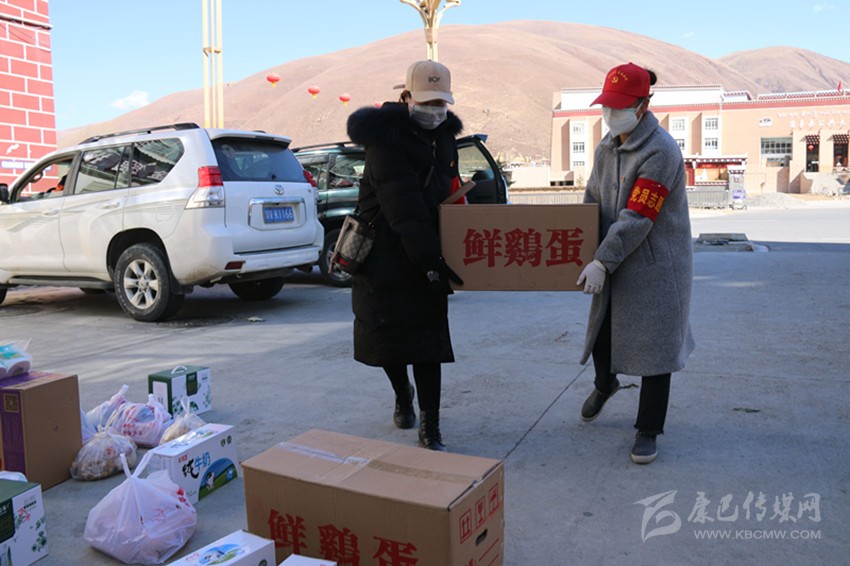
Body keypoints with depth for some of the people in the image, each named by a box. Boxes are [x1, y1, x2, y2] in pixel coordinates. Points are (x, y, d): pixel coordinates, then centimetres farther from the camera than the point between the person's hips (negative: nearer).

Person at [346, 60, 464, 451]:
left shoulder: (444, 135, 10)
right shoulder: (387, 137, -14)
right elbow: (401, 203, -24)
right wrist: (428, 258, -30)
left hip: (427, 253, 5)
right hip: (386, 254, -4)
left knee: (428, 338, -1)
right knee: (387, 333, 7)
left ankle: (429, 428, 5)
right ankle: (402, 396, 35)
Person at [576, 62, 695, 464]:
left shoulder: (661, 152, -20)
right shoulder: (606, 147, 7)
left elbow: (637, 218, -24)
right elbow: (592, 201, 14)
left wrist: (602, 262, -25)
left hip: (656, 266, -7)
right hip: (615, 263, 7)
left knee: (653, 347, 1)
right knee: (600, 333, 16)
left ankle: (647, 431, 15)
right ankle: (604, 384, 49)